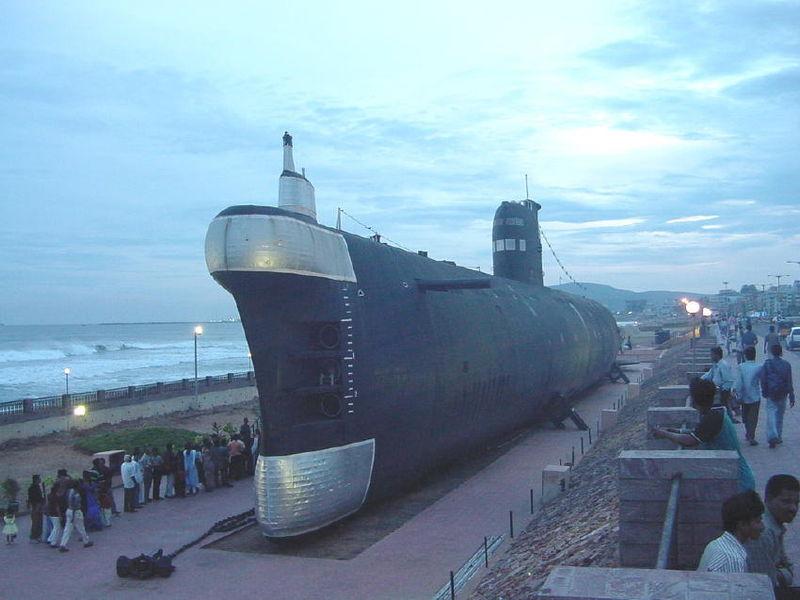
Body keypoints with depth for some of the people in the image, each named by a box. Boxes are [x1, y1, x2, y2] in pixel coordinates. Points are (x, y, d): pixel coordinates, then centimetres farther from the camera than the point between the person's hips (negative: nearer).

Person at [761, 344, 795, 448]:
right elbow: (789, 382, -2)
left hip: (771, 394, -2)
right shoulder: (786, 365, -3)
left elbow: (763, 380, -5)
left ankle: (772, 437, -20)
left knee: (771, 416, -4)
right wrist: (791, 397, 1)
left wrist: (764, 392, 6)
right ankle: (778, 437, 23)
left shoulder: (767, 364, -7)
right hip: (782, 394, 2)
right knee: (780, 415, 16)